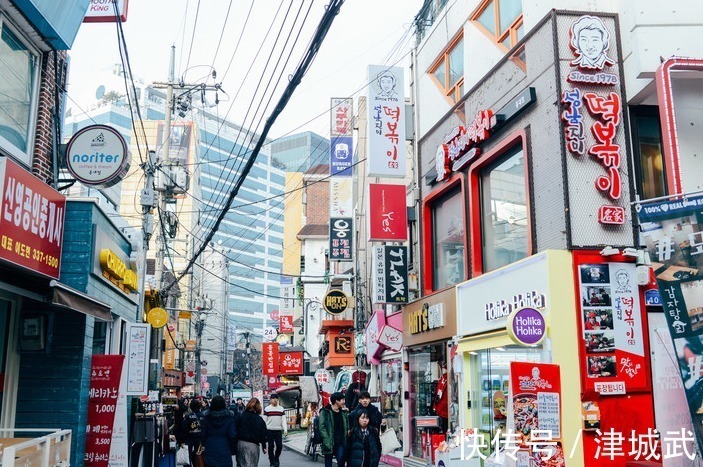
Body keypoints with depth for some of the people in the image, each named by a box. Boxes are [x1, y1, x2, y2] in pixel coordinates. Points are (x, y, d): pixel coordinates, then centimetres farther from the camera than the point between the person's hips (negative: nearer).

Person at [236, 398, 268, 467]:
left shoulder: (240, 416, -2)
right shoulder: (259, 420, -7)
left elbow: (236, 430, 2)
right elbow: (263, 435, -4)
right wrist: (264, 446, 8)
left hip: (240, 443, 3)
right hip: (253, 445, -3)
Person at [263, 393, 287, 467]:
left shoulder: (281, 409, 8)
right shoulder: (267, 409, 1)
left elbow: (283, 420, 4)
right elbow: (264, 421, 1)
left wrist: (285, 430, -8)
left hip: (278, 431, 2)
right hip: (269, 431, -2)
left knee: (279, 446, -3)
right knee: (271, 447, 1)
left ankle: (276, 458, 24)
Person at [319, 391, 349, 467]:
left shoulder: (343, 412, 12)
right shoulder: (325, 412, -3)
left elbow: (347, 428, 15)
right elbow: (322, 427, -9)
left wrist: (346, 440, 3)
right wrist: (327, 440, -17)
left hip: (341, 444, 4)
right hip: (329, 443, -3)